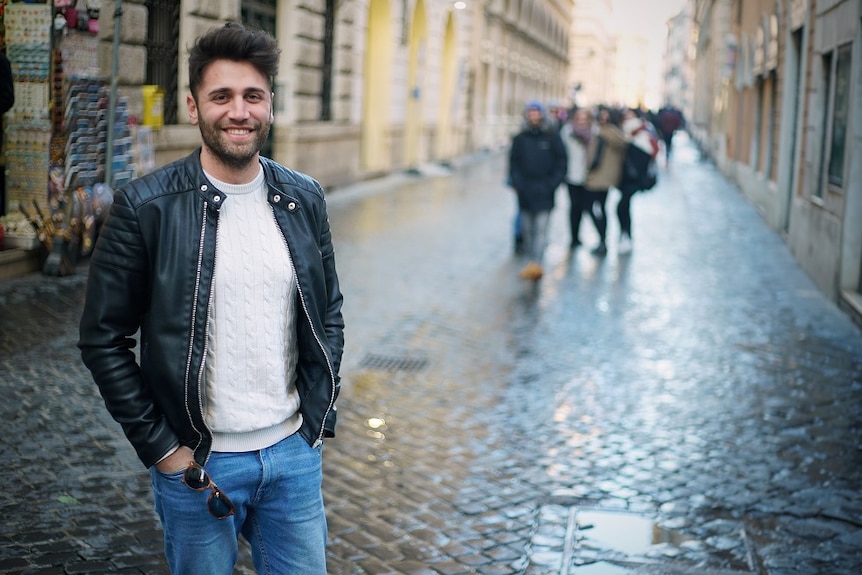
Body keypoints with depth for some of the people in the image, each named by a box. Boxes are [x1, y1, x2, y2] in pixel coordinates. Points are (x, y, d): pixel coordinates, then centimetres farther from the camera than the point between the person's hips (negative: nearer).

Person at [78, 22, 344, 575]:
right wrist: (160, 446, -9)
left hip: (294, 452, 3)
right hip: (195, 462, -3)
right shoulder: (146, 207, -10)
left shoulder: (304, 199, 2)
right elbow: (103, 338, -7)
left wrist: (320, 415, 4)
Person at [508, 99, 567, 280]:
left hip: (544, 191, -3)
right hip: (525, 191, 3)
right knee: (527, 229, 9)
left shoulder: (552, 136, 1)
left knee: (541, 228, -10)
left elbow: (561, 160, 3)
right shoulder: (520, 138, 6)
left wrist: (553, 183, -6)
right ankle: (529, 262, 18)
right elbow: (514, 162, 9)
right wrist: (516, 182, -4)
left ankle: (536, 262, -18)